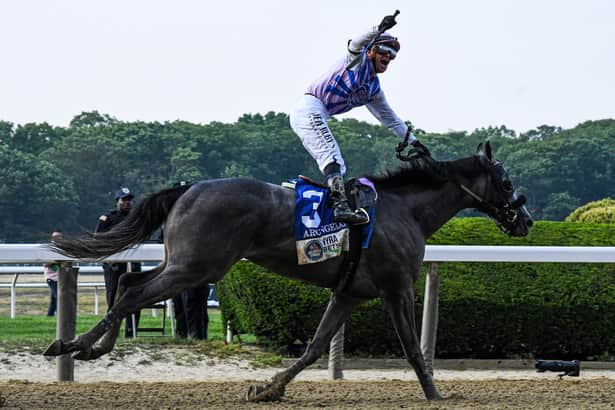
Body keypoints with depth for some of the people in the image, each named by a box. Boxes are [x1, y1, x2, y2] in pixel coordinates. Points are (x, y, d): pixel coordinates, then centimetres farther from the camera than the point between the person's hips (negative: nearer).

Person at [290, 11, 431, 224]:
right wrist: (380, 29, -41)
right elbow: (357, 43, -24)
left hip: (319, 118, 10)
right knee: (332, 155, -25)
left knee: (337, 168, 10)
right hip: (309, 109, -10)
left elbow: (389, 118, 29)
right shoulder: (359, 60, 0)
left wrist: (413, 141, 28)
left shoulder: (374, 89, 21)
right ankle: (341, 205, -39)